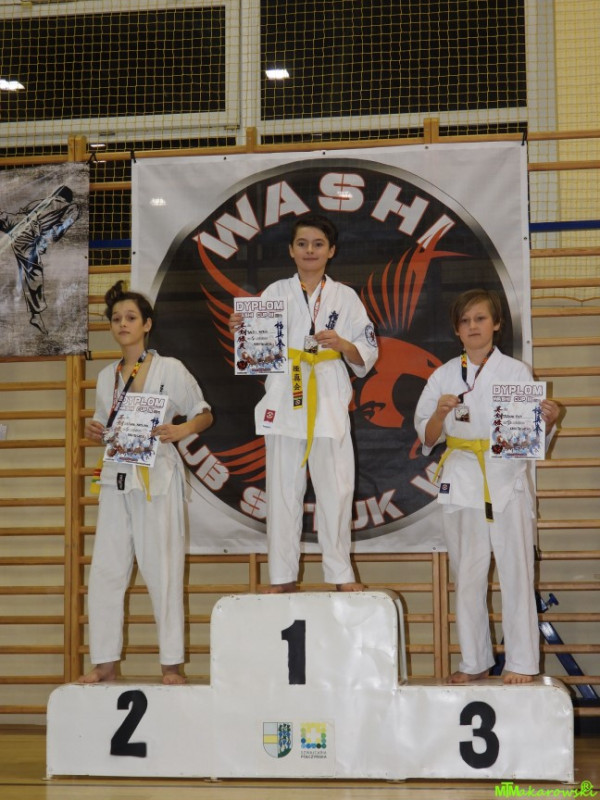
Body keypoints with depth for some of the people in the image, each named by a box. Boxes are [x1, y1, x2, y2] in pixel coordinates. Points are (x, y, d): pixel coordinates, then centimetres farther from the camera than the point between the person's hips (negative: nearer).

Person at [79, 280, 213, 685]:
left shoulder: (171, 369, -1)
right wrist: (95, 431, 1)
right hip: (116, 477, 5)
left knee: (162, 568, -4)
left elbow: (205, 414, 4)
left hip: (157, 477, -5)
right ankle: (106, 661, 11)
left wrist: (182, 429, -16)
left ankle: (172, 662, 5)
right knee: (106, 569, 2)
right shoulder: (107, 376, 13)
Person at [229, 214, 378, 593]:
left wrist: (342, 344, -14)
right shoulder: (275, 293, 9)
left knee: (336, 488, -1)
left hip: (330, 402, 0)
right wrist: (241, 330, -17)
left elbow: (368, 355, 5)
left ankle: (341, 573, 11)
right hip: (284, 401, 1)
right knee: (283, 489, 3)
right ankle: (283, 576, 11)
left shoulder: (345, 297, 8)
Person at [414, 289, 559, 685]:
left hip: (508, 481, -2)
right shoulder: (444, 375, 7)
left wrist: (548, 421, -16)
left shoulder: (516, 372, 4)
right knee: (467, 577, 7)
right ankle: (475, 661, 19)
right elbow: (427, 437, 6)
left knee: (516, 573, -3)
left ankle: (522, 663, 5)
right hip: (462, 482, 2)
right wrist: (440, 413, -13)